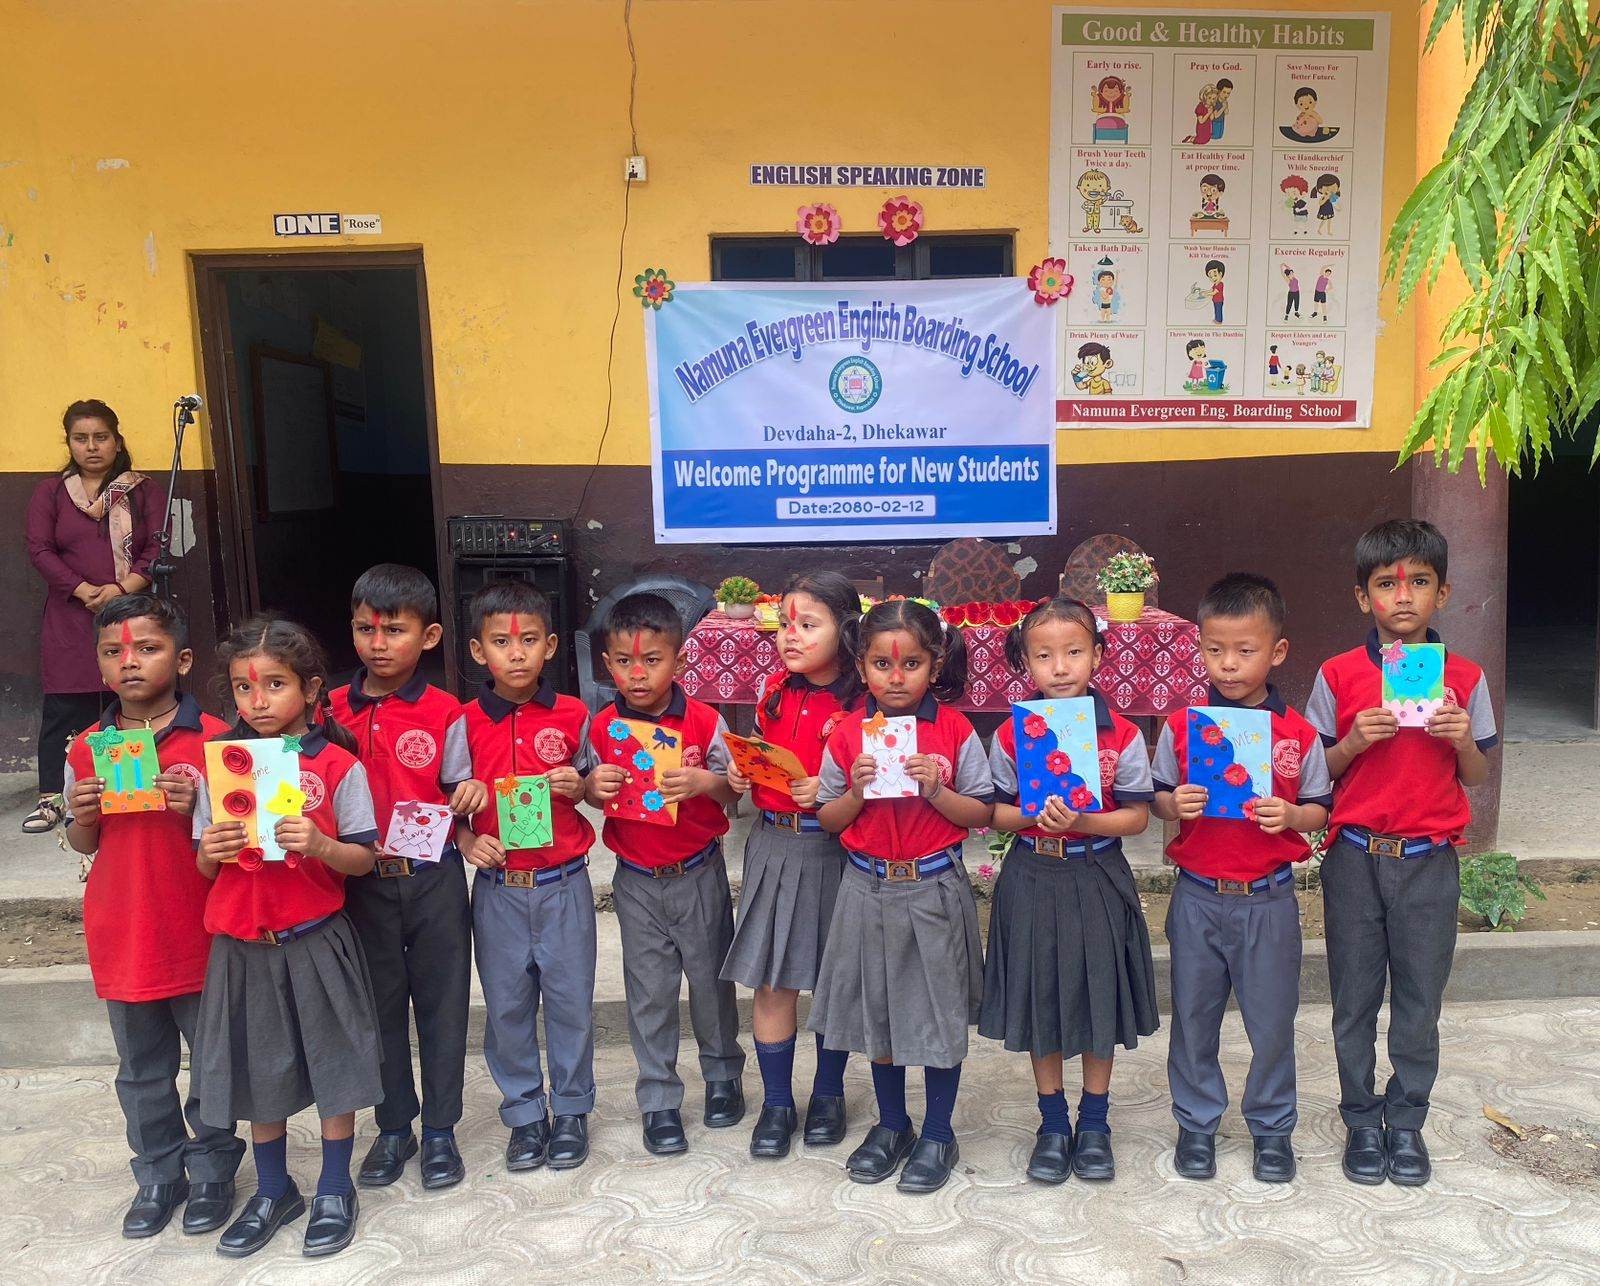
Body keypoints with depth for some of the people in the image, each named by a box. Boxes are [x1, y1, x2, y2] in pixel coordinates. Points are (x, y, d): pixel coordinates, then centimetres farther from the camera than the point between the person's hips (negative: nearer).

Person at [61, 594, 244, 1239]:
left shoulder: (213, 739, -10)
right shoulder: (87, 748, 3)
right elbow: (84, 843, 13)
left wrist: (196, 808, -23)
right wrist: (82, 814, -8)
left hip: (200, 932, -3)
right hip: (122, 937, 3)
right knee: (142, 1069, 17)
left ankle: (212, 1168, 29)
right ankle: (158, 1174, 34)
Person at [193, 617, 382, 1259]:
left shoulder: (339, 765, -8)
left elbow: (363, 858, -6)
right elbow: (205, 867, 7)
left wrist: (320, 845, -24)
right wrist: (212, 852, -15)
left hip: (316, 941, -3)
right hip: (243, 945, 3)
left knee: (333, 1064, 7)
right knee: (258, 1070, 15)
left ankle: (335, 1189, 27)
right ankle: (274, 1190, 36)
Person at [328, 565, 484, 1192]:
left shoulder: (444, 713, -6)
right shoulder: (333, 711, 1)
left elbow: (458, 789, 0)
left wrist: (473, 792, -23)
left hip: (433, 878, -2)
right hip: (362, 880, 2)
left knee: (441, 1003, 8)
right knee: (379, 1005, 14)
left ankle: (440, 1130, 24)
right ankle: (393, 1127, 31)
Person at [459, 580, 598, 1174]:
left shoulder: (573, 716, -3)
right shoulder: (467, 723, -3)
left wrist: (576, 787, -12)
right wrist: (468, 842, -14)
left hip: (564, 884, 0)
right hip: (497, 886, 1)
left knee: (570, 1000, 9)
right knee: (507, 1005, 11)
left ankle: (571, 1110, 28)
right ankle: (525, 1114, 29)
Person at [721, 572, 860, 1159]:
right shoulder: (776, 692, 6)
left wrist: (830, 790, -24)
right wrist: (739, 776, -1)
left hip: (833, 851, -4)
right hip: (772, 846, 4)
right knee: (771, 982, 7)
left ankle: (828, 1094, 31)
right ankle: (776, 1103, 23)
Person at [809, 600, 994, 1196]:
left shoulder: (955, 730, -6)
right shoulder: (848, 733, -1)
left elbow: (982, 813, -4)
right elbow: (827, 818, 4)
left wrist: (935, 790, -19)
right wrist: (857, 793, -15)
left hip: (934, 888, -2)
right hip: (870, 889, 3)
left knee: (940, 1011, 8)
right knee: (877, 1009, 15)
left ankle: (938, 1135, 28)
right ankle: (892, 1125, 36)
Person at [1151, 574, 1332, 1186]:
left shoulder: (1299, 734, -4)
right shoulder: (1180, 726, -3)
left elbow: (1319, 810, 3)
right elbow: (1156, 798, 4)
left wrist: (1289, 815, -18)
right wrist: (1175, 806, -17)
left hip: (1268, 899, 0)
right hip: (1197, 897, 1)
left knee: (1272, 1017, 10)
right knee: (1194, 1015, 12)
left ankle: (1272, 1126, 31)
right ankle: (1196, 1123, 30)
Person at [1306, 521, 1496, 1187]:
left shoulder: (1465, 678, 1)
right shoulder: (1337, 676, -3)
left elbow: (1477, 778, 8)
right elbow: (1316, 775, 2)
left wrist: (1463, 740, -12)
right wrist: (1355, 741, -16)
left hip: (1429, 861, 1)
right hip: (1355, 859, -1)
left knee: (1420, 1000, 10)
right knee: (1354, 1001, 9)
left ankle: (1407, 1121, 28)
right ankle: (1362, 1122, 26)